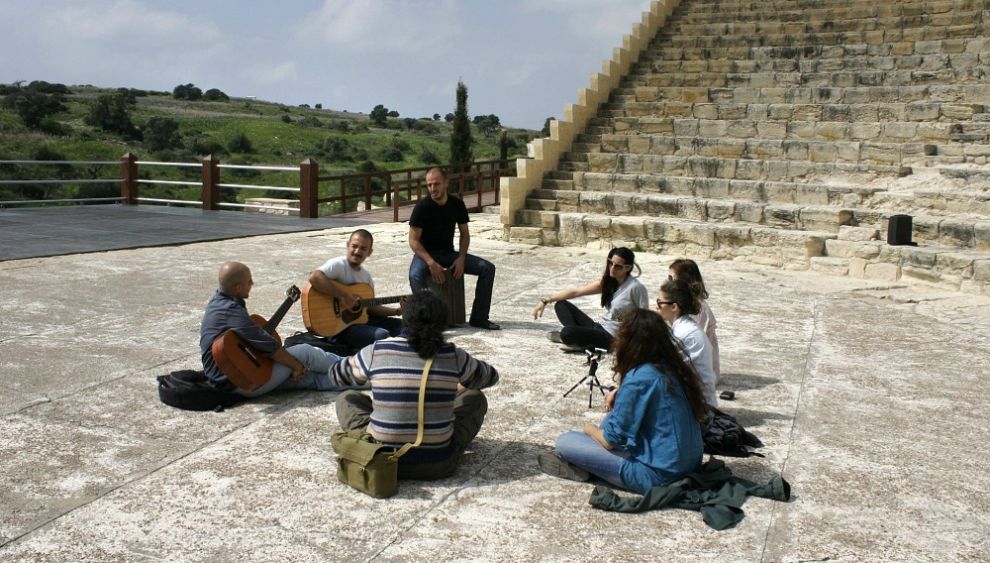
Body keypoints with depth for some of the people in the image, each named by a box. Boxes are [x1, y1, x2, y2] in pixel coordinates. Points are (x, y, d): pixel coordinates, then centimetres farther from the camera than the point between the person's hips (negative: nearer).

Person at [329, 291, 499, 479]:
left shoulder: (375, 352, -7)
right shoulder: (453, 356, -6)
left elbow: (336, 374, 13)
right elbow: (490, 376, 15)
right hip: (438, 465, 0)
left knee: (346, 398, 25)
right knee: (475, 398, 23)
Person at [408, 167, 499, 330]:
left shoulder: (457, 204, -2)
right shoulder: (422, 207, -15)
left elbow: (465, 234, 7)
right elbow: (413, 241, -14)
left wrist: (461, 258, -9)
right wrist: (431, 263, -26)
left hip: (449, 254, 4)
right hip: (425, 254, -4)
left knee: (488, 268, -11)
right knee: (416, 275, -40)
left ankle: (478, 317, -6)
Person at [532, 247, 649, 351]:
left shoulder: (636, 288, -16)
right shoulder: (607, 282, 4)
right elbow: (575, 291, 2)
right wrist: (545, 301, -3)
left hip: (612, 338, -8)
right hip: (599, 328, 8)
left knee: (567, 332, -30)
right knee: (561, 304, 4)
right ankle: (579, 338, -9)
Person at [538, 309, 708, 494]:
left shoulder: (638, 378, -21)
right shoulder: (672, 367, 2)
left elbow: (611, 440, -14)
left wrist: (591, 429, 8)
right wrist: (619, 392, 9)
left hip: (657, 474, -8)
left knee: (565, 441, -6)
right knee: (618, 407, 24)